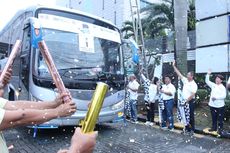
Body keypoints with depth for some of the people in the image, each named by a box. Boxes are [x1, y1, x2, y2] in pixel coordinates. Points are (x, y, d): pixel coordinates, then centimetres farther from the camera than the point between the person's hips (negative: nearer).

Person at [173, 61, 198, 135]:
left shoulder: (194, 84, -13)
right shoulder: (185, 80, 5)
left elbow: (192, 95, -18)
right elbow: (179, 73, 5)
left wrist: (187, 101, -20)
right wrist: (174, 66, 3)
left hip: (190, 102, -6)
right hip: (184, 102, 6)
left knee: (191, 116, 3)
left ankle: (192, 129, 15)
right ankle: (187, 128, 23)